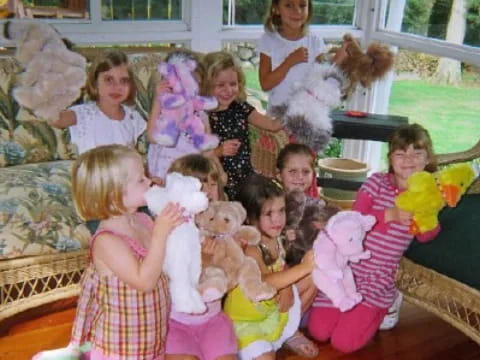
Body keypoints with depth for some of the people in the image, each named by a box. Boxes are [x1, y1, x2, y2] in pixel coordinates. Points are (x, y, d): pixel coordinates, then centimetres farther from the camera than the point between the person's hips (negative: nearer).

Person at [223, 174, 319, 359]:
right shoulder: (249, 248, -30)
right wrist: (303, 267, -52)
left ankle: (288, 331, 21)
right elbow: (265, 283, -45)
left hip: (272, 311, 7)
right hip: (244, 320, -7)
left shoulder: (276, 240, -7)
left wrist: (287, 291, -13)